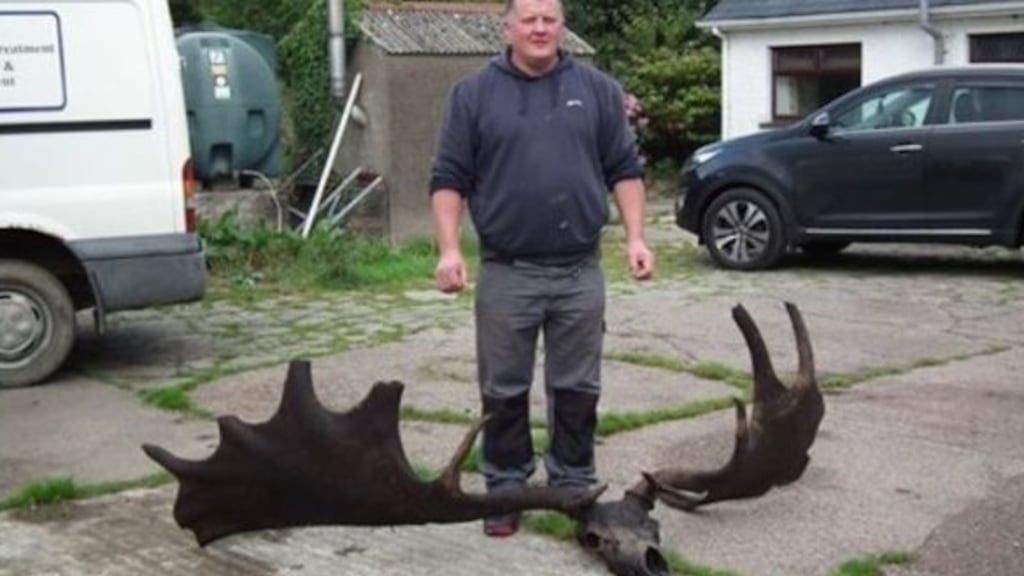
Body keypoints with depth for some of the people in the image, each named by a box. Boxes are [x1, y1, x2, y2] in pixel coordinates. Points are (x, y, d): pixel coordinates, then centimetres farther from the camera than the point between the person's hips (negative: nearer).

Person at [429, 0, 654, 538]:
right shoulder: (473, 94, 2)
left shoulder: (598, 89, 6)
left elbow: (624, 170, 8)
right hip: (506, 274, -1)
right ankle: (506, 488, 19)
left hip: (580, 273, 1)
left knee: (577, 389, 9)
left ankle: (574, 486, 22)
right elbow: (449, 178, 1)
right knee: (504, 391, 7)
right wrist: (449, 249, -9)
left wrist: (635, 237, -2)